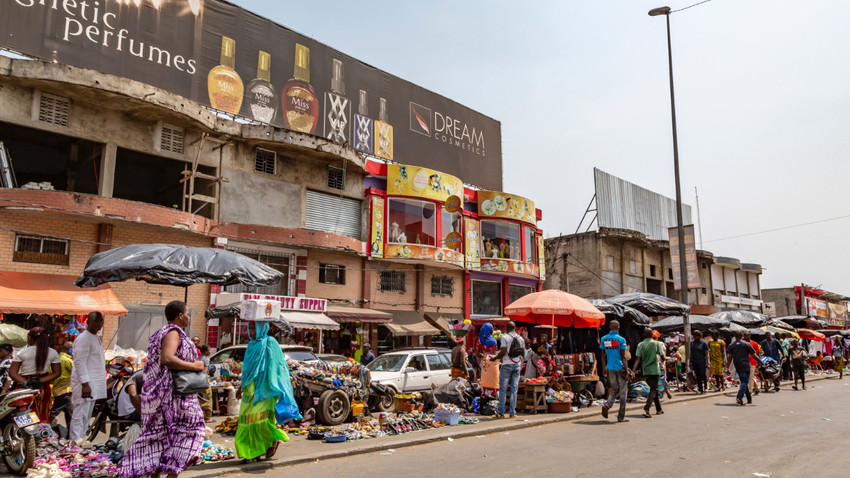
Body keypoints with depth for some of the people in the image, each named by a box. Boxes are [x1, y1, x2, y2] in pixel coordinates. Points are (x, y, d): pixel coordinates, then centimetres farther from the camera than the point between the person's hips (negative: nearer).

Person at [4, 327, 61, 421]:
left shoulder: (22, 353, -8)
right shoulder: (53, 353, -2)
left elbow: (12, 373, -9)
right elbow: (57, 373, -1)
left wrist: (25, 382, -12)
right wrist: (40, 381, -6)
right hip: (44, 388, 2)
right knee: (43, 419, 11)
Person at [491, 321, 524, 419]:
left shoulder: (505, 337, -7)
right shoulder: (520, 338, 8)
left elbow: (503, 352, -15)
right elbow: (523, 353, 9)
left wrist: (495, 358, -2)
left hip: (507, 364, -4)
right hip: (517, 364, 4)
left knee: (503, 389, 1)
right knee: (514, 389, 7)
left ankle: (501, 412, 3)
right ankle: (512, 412, 7)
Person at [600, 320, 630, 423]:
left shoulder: (604, 339, 3)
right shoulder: (621, 339, -10)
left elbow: (603, 355, 8)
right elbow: (623, 357, -11)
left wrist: (604, 368, 17)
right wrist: (627, 371, -8)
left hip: (610, 368, 4)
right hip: (620, 368, -4)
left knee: (614, 389, 19)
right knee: (623, 392, 7)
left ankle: (607, 405, -7)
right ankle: (621, 416, 9)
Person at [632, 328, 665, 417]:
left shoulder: (640, 345, 2)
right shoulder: (656, 343, -4)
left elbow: (638, 359, -6)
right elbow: (662, 356, -7)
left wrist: (633, 371, -9)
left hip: (645, 370, 4)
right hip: (654, 370, -4)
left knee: (654, 388, 19)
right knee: (654, 390, -2)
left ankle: (658, 409, 29)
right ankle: (646, 408, -22)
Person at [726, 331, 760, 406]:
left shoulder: (731, 345, 7)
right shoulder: (747, 344, 0)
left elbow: (730, 357, 2)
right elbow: (754, 355, -2)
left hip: (737, 366, 4)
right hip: (745, 366, -4)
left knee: (744, 382, 16)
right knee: (745, 382, -8)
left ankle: (749, 398, 23)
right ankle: (739, 397, -25)